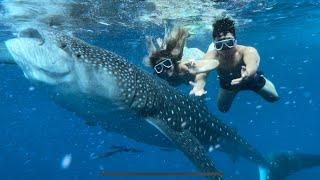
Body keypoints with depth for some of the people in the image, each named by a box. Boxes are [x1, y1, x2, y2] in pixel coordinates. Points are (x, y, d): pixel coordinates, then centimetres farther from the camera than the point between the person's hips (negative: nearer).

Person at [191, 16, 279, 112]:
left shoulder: (248, 51, -43)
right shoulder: (212, 56, -40)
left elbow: (252, 65, -65)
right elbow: (203, 72, -58)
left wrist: (247, 75, -89)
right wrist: (199, 86, -81)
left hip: (252, 79, -1)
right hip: (227, 83, 1)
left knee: (273, 97, 13)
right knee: (222, 108, 18)